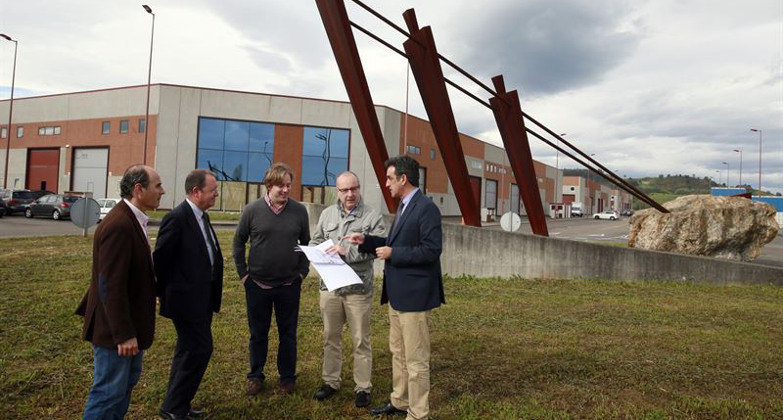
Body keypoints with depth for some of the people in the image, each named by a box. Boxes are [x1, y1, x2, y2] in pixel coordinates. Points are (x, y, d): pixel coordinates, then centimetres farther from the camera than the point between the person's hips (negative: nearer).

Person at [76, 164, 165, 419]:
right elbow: (111, 286, -26)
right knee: (110, 391, 5)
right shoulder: (118, 226, -25)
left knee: (129, 379, 23)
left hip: (129, 324, 10)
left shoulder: (132, 221, 6)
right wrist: (124, 334, -23)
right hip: (115, 330, -10)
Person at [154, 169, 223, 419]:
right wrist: (164, 293, -7)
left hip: (202, 297, 10)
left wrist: (212, 291, 11)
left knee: (188, 351, 18)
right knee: (200, 350, -4)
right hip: (187, 298, -9)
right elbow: (160, 258, -16)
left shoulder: (202, 217, 11)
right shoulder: (176, 218, -18)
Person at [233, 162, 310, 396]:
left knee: (288, 334, 10)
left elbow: (307, 243, 9)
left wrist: (303, 272, 3)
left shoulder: (299, 211, -2)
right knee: (258, 333, 13)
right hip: (257, 284, 0)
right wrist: (243, 273, 3)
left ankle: (287, 377, 26)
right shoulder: (252, 210, -4)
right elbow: (238, 242, 6)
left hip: (289, 285, 0)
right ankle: (255, 376, 29)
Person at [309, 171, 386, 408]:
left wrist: (348, 251, -21)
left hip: (358, 288, -3)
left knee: (361, 340, 7)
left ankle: (363, 387, 20)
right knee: (331, 337, 15)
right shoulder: (327, 214, 10)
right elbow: (315, 241, 15)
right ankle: (330, 382, 30)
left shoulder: (372, 217, -4)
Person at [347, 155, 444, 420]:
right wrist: (366, 241, 10)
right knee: (397, 352, 22)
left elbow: (431, 250, -23)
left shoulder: (426, 208, -17)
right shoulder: (404, 207, 13)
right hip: (397, 294, 10)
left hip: (414, 296, -10)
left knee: (416, 360, 2)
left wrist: (392, 253, -19)